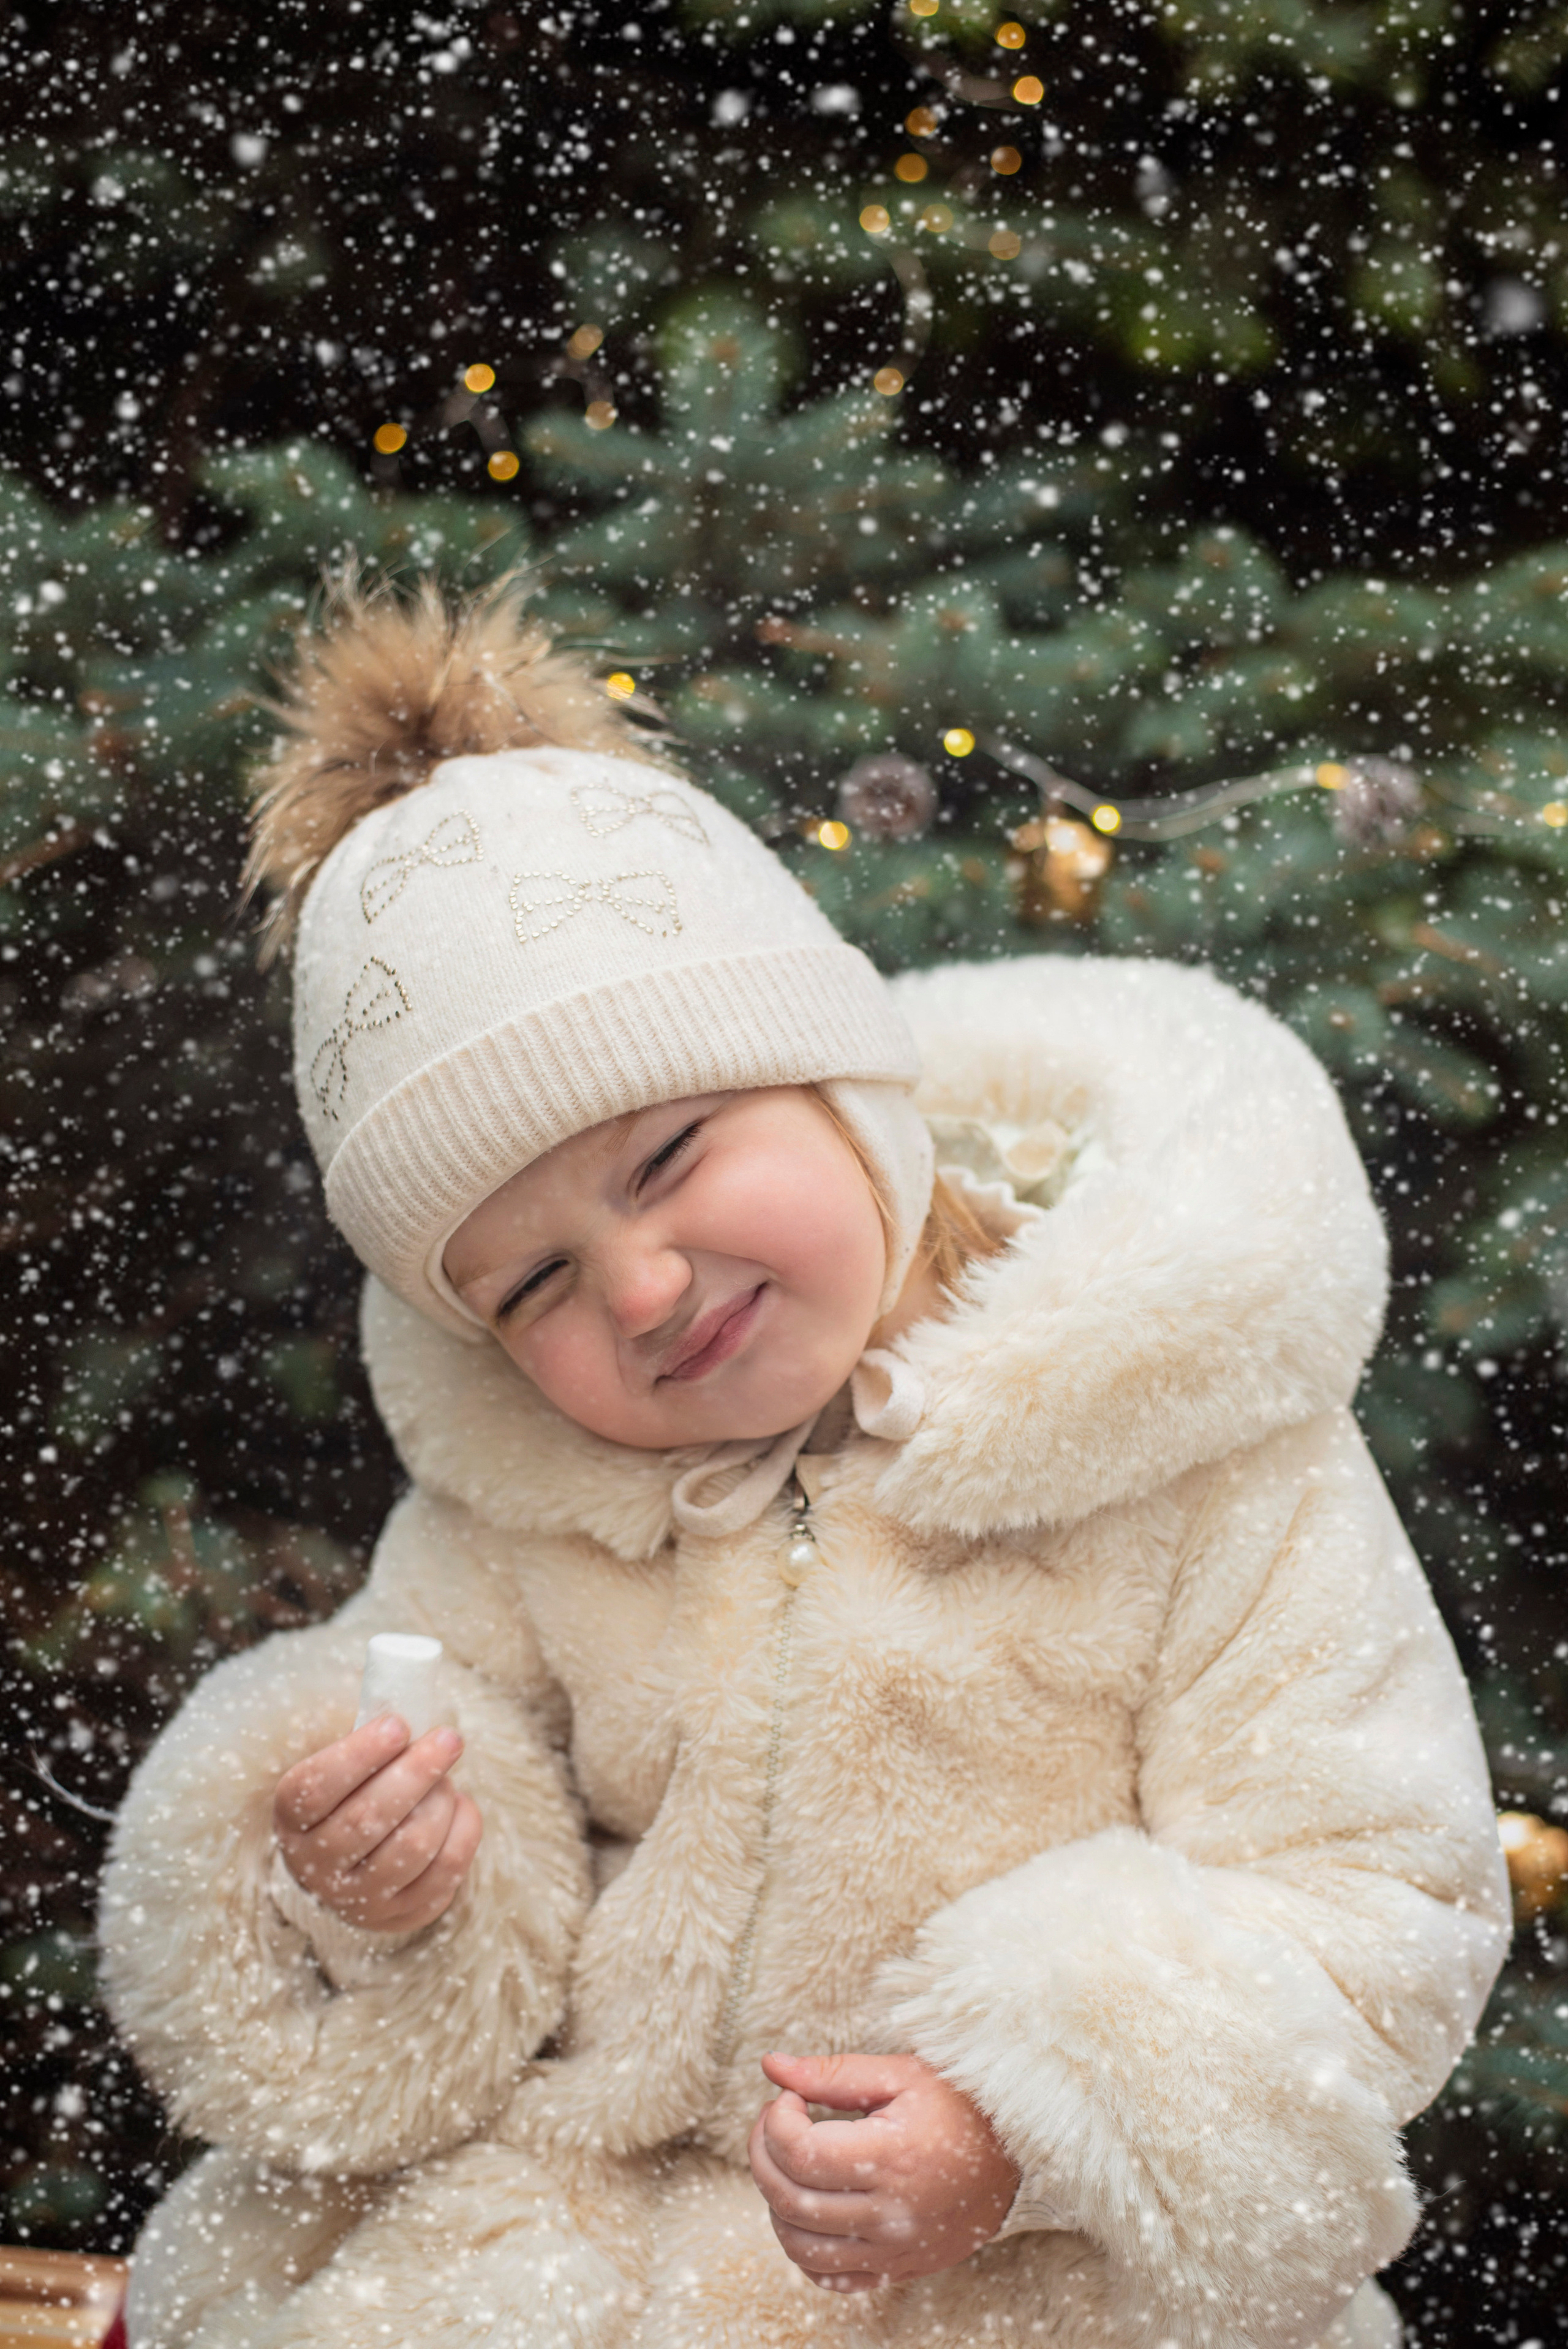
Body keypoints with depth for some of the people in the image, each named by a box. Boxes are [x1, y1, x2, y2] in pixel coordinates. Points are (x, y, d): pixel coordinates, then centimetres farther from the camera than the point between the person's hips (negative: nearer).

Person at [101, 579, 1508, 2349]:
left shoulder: (1181, 1424, -11)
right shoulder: (508, 1490, 1)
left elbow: (1369, 1906, -10)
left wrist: (1028, 2135, -23)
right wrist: (377, 1901, -17)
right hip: (559, 2207, 4)